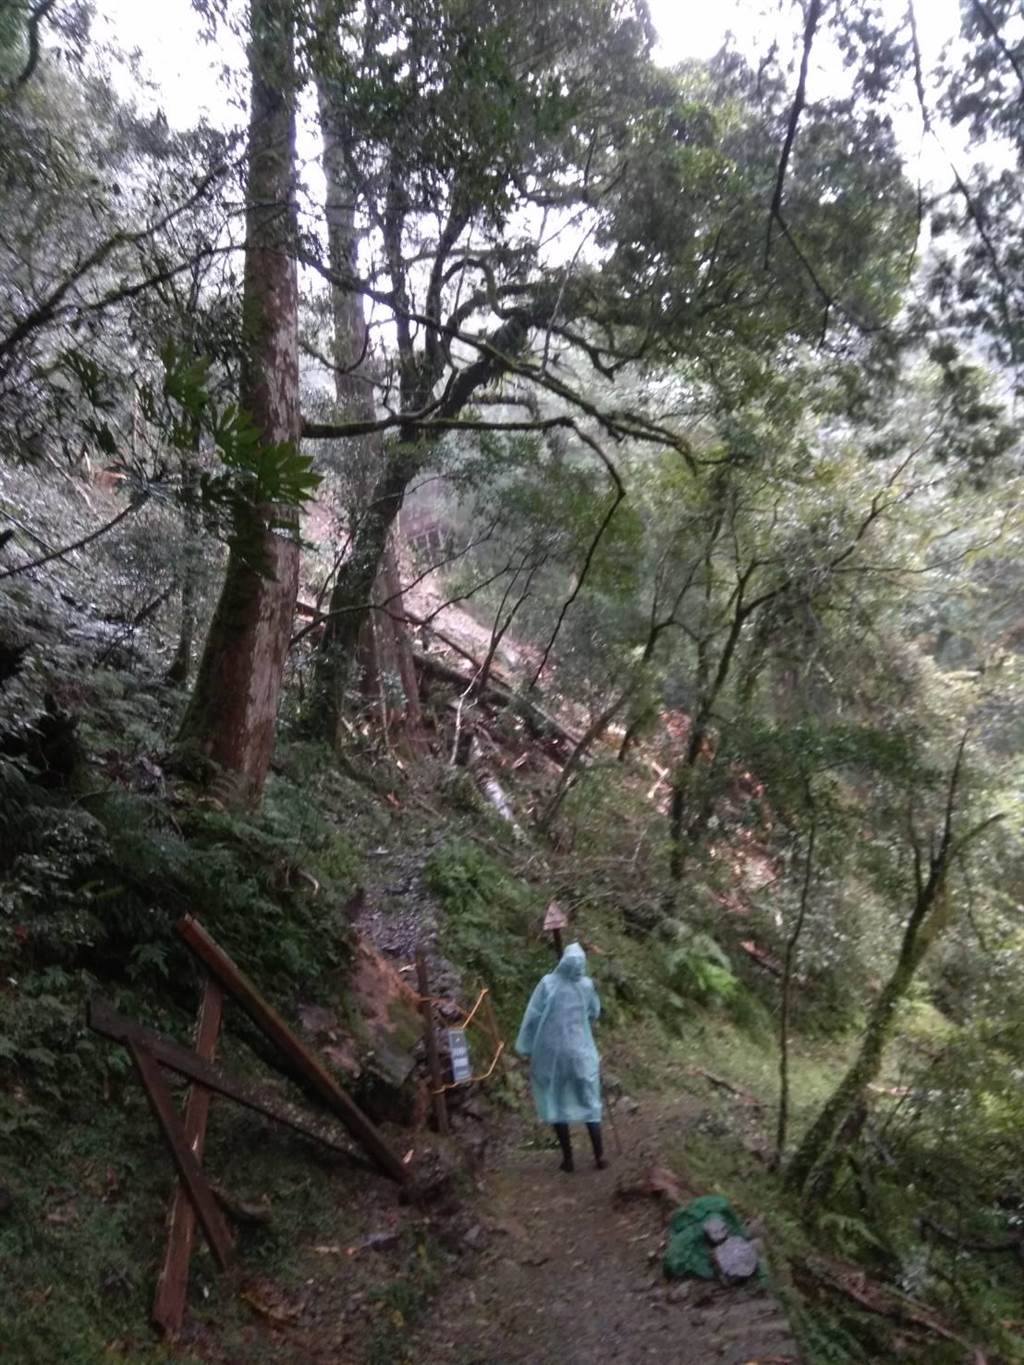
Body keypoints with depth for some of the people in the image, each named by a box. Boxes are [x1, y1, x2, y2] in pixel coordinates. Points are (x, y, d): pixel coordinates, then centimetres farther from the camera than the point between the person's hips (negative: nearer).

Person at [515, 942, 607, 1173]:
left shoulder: (547, 983, -12)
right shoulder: (586, 985, -7)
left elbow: (532, 1017, -9)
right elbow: (595, 1013, 11)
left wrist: (526, 1048, -1)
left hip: (551, 1052, -1)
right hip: (580, 1052, 1)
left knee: (556, 1103, 11)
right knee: (590, 1102, 13)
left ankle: (568, 1158, 16)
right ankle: (599, 1157, 16)